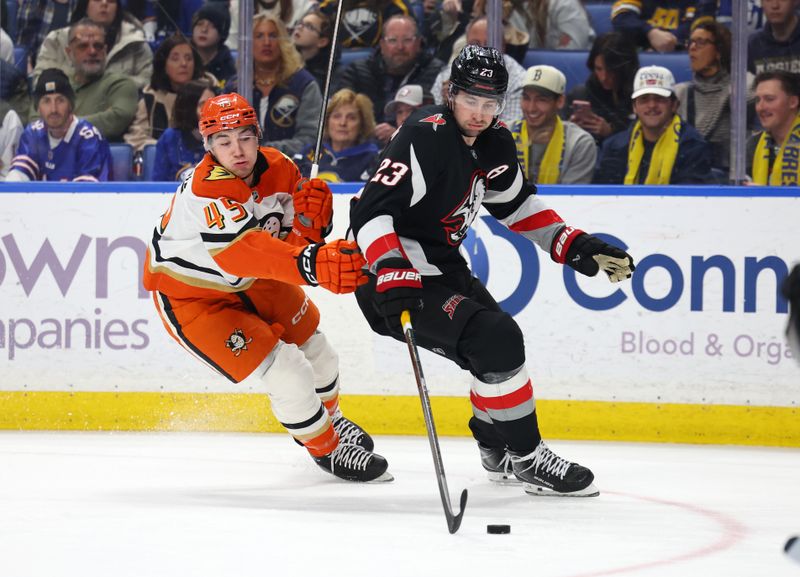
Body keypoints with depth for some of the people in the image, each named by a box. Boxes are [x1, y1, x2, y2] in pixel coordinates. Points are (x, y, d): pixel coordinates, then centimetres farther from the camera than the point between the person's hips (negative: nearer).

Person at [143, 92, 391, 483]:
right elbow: (243, 251, -52)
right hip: (189, 293, -7)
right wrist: (310, 264, -66)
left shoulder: (279, 170, -14)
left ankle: (328, 418, 52)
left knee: (314, 349, 20)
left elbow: (294, 244, -10)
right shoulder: (205, 191, -36)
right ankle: (326, 449, 12)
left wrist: (311, 221, -34)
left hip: (250, 281, 8)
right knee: (285, 374, -14)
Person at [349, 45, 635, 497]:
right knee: (497, 340, -21)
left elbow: (516, 203, 20)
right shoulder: (426, 138, -24)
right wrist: (392, 273, -44)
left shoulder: (493, 143, 4)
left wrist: (572, 245, 11)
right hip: (394, 277, -10)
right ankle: (526, 458, -10)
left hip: (443, 267, 10)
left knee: (500, 344, 20)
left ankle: (498, 448, 41)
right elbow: (372, 210, -31)